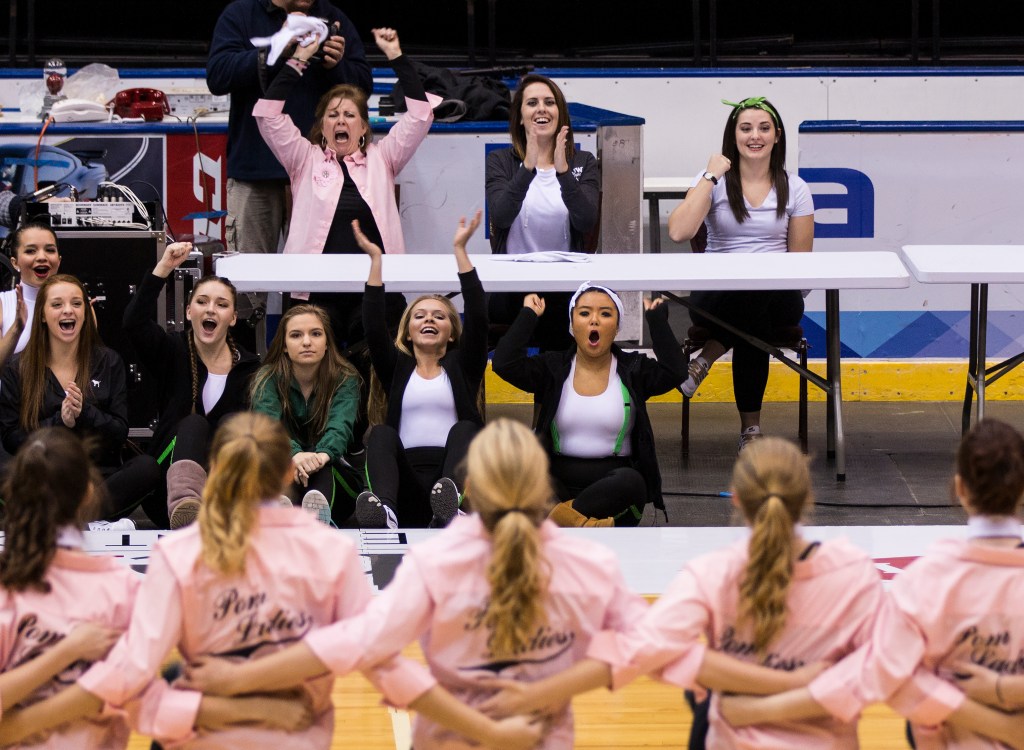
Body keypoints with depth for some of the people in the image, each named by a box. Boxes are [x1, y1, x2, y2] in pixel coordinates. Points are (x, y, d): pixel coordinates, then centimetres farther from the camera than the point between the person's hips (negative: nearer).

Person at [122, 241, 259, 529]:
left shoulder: (249, 368, 9)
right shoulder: (172, 351, 5)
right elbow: (134, 322, -15)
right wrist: (163, 268, -26)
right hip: (174, 460, -2)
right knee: (193, 423, -31)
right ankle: (183, 497, -65)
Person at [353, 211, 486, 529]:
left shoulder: (461, 367, 23)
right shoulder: (397, 368, 25)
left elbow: (478, 318, 7)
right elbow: (373, 329, 7)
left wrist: (460, 248, 3)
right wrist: (375, 258, 3)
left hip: (451, 473, 0)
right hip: (406, 486, 0)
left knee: (464, 429, -27)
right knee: (382, 433, -27)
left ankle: (451, 509, -58)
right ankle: (384, 511, -59)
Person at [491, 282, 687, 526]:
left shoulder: (634, 369, 7)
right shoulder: (552, 368, 8)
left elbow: (675, 372, -12)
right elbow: (504, 364, -7)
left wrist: (657, 320, -7)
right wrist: (528, 315, -1)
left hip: (614, 490, -1)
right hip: (560, 483, 1)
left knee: (631, 481, -36)